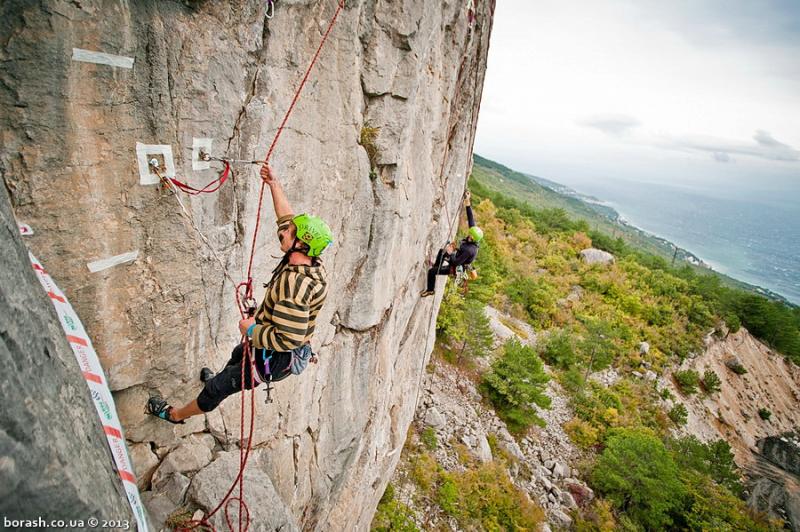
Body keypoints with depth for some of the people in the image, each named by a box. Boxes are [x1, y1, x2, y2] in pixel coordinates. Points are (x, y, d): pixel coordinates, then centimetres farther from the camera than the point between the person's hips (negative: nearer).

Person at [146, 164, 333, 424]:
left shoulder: (295, 286, -39)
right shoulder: (313, 263, -13)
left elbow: (286, 339, -39)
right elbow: (288, 217, 0)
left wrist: (251, 329, -23)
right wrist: (274, 184, 3)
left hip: (274, 357, -9)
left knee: (217, 388, 15)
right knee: (237, 354, 39)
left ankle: (176, 414, 42)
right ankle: (220, 379, 71)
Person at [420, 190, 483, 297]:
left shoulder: (469, 250, -40)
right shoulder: (474, 239, -17)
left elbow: (456, 262, -35)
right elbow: (471, 219, -16)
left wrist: (450, 253, -22)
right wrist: (467, 202, -18)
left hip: (455, 268, -9)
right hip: (458, 261, 9)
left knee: (431, 272, -2)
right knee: (441, 251, 26)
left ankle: (430, 290, 20)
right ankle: (437, 266, 46)